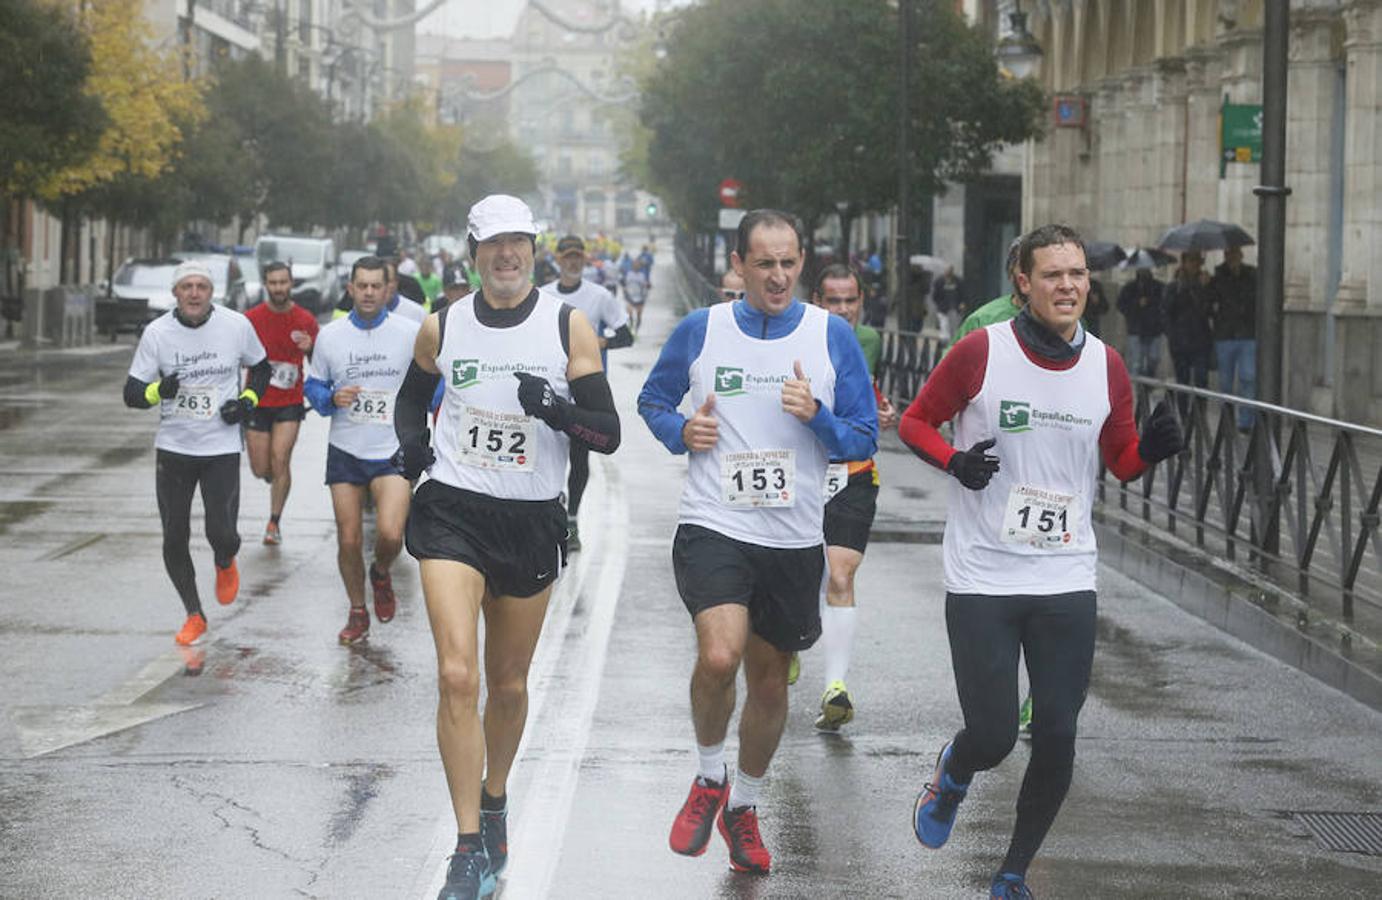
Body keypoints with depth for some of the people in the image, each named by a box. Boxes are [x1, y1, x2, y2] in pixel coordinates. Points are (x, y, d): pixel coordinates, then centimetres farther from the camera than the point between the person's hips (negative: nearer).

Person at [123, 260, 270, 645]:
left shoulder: (236, 325, -5)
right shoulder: (156, 332, -7)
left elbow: (260, 367, 14)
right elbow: (132, 393, -4)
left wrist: (248, 400, -4)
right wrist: (159, 390, -25)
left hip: (222, 448, -1)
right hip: (173, 449, 1)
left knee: (221, 533, -9)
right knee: (174, 538, 2)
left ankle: (225, 565, 30)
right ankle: (194, 616, 20)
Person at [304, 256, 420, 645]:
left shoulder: (411, 333, -4)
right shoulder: (330, 336, 2)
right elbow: (313, 385, 12)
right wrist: (332, 399, -9)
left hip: (394, 452, -2)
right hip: (345, 450, 2)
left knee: (390, 534, -18)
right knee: (348, 540, 5)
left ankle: (381, 573, 17)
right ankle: (357, 613, 24)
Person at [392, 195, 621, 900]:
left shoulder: (569, 326, -3)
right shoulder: (442, 328, 2)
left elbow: (608, 434, -5)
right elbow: (412, 397, 21)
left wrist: (557, 410, -25)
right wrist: (410, 442, -1)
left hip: (531, 523, 1)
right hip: (452, 512, 0)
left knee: (509, 683, 13)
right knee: (457, 677, -15)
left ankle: (493, 803, 40)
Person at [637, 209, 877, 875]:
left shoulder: (833, 336, 1)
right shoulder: (699, 330, 0)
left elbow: (864, 441, 4)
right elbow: (652, 399, 16)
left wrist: (816, 415, -16)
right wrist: (680, 432, -5)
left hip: (793, 539, 2)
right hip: (713, 527, -2)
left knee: (769, 681, 12)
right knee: (718, 657, -24)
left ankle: (742, 808, 35)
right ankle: (708, 779, 3)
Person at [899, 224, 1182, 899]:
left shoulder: (1106, 367, 4)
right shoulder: (980, 353, -7)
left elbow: (1120, 461, 16)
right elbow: (915, 421, 4)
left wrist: (1149, 448, -7)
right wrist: (955, 461, -16)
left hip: (1067, 582, 3)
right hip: (981, 581, -3)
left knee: (1056, 737, -1)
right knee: (993, 735, -6)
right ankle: (953, 777, 32)